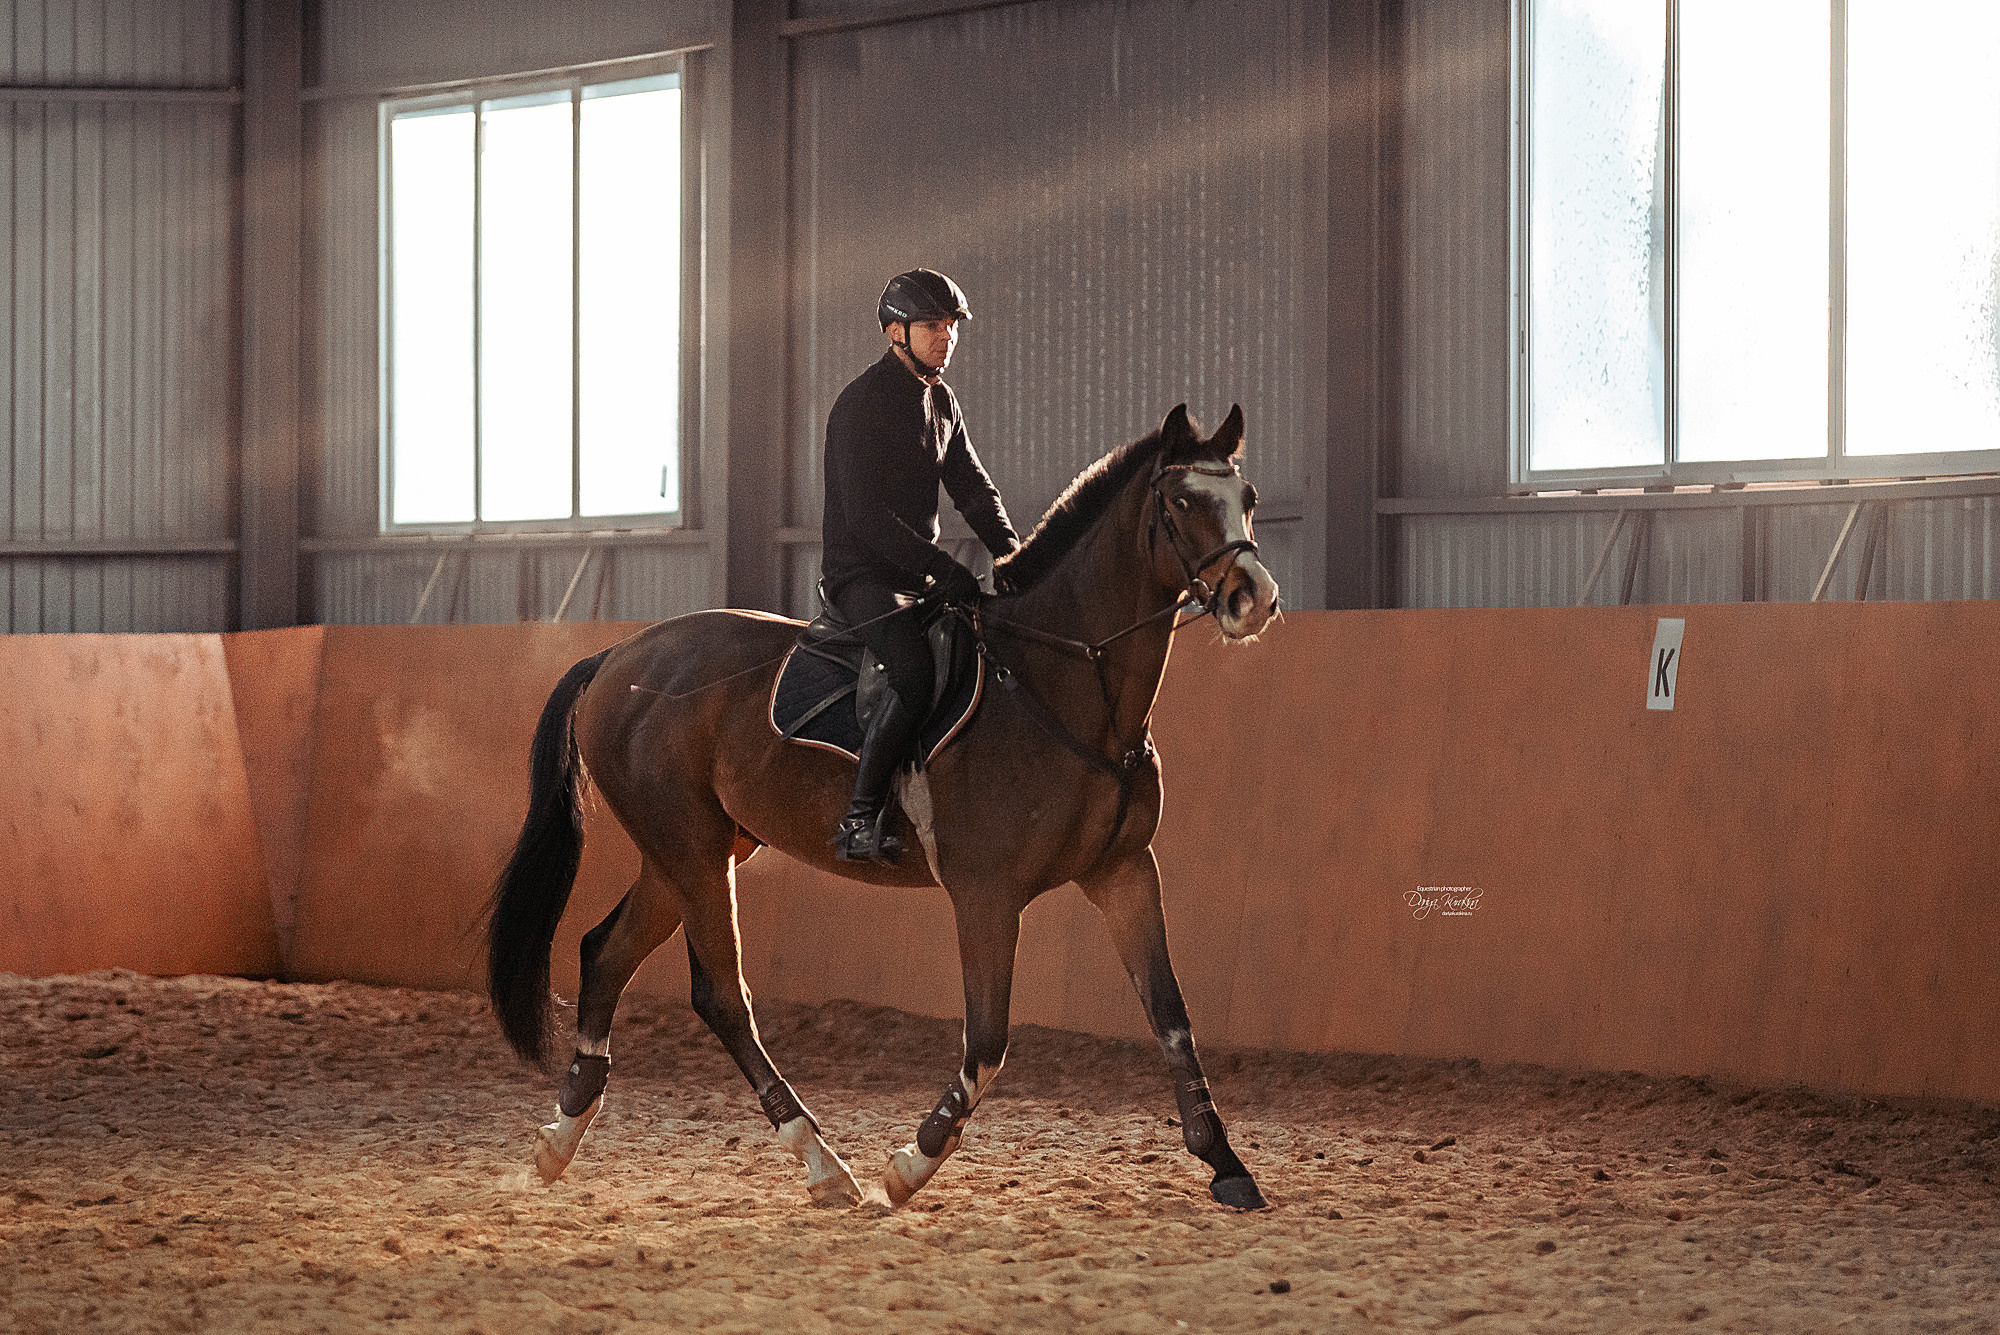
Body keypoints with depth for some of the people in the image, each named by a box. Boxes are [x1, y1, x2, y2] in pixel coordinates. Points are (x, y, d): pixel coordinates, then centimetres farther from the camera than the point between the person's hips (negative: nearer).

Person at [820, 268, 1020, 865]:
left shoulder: (942, 401, 14)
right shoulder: (862, 403, -13)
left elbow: (974, 490, 16)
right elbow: (866, 515, -21)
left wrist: (1015, 559, -2)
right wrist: (948, 574, -24)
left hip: (918, 575, 9)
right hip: (861, 575, -9)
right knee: (914, 669, -33)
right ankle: (860, 820, -32)